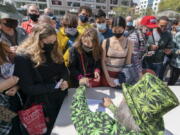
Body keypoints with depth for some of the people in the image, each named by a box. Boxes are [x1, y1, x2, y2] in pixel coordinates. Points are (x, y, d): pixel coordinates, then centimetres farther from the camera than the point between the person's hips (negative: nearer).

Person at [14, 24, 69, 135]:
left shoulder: (54, 52, 2)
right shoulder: (23, 57, -17)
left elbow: (64, 70, 7)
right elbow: (27, 88, -18)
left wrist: (64, 80, -15)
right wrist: (54, 86, -24)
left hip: (61, 98, 6)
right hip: (41, 104, -5)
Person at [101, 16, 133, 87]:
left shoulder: (129, 43, -2)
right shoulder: (106, 42, -4)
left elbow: (128, 63, 1)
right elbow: (103, 61, -4)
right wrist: (108, 77, -10)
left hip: (120, 75, 1)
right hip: (107, 74, 0)